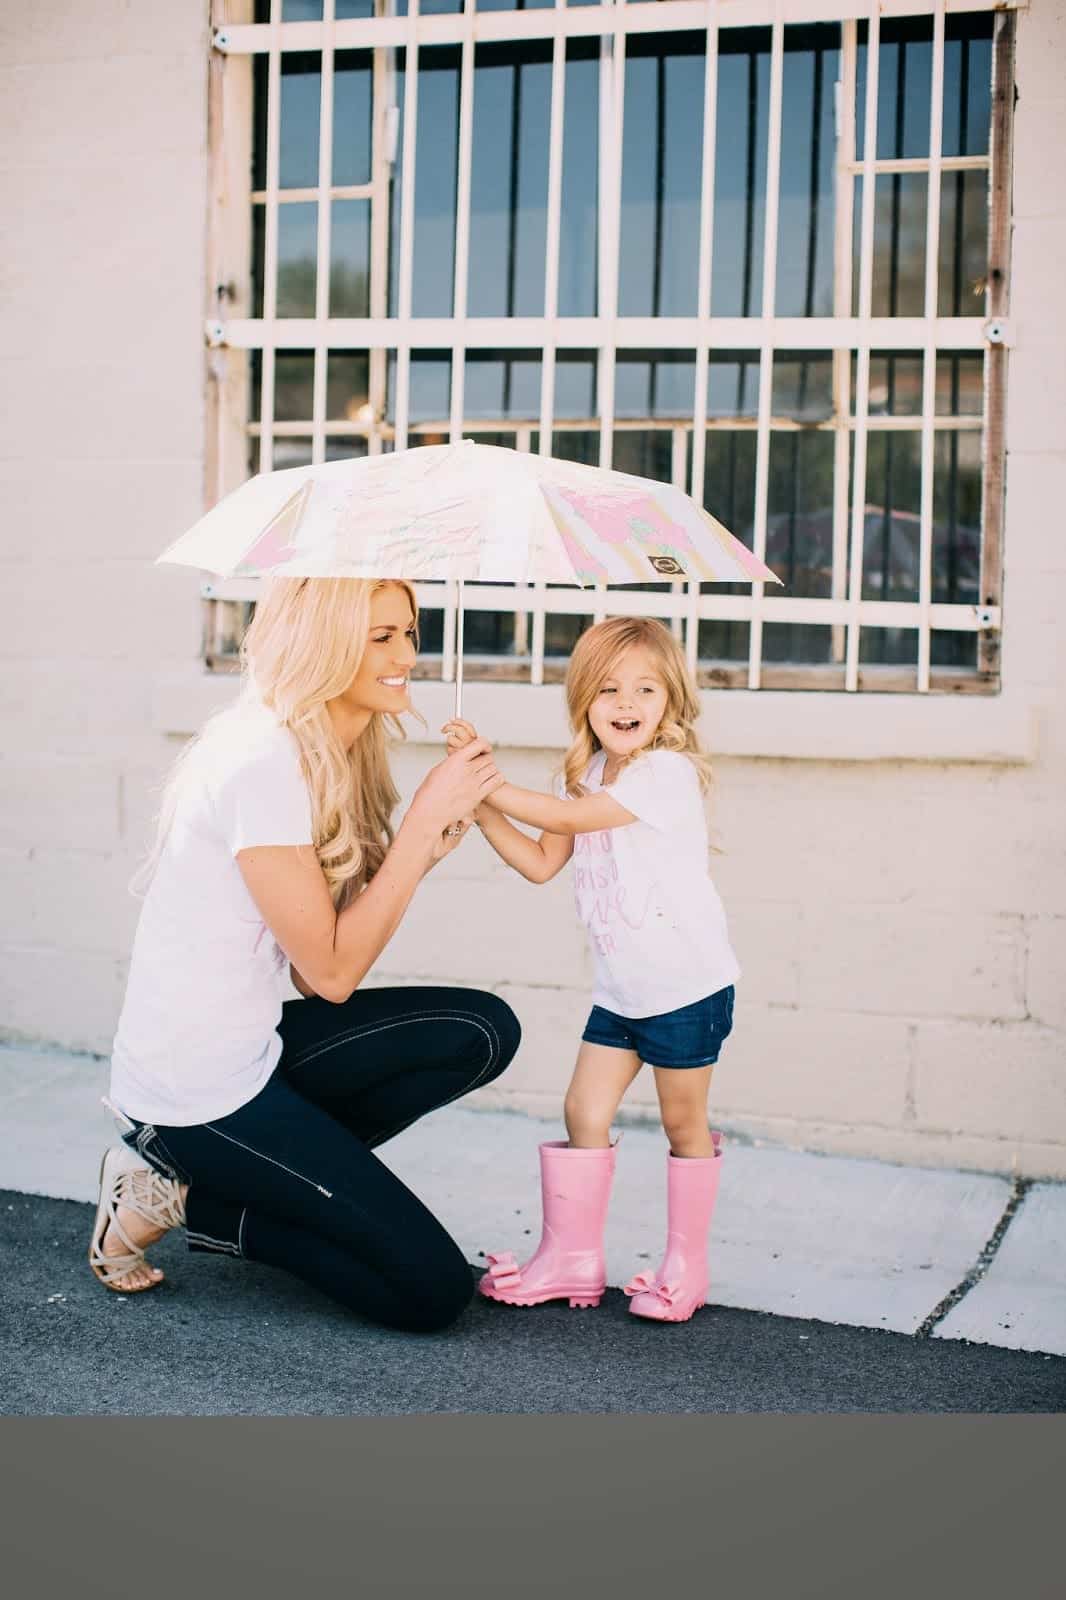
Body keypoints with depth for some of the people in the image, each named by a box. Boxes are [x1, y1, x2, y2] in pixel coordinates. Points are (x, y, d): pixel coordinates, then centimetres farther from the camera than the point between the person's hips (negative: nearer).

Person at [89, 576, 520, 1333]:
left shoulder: (332, 753, 5)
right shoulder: (262, 762, -23)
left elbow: (319, 969, 2)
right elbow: (332, 970, -20)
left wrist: (424, 848, -8)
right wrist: (425, 818, -18)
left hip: (252, 1043, 9)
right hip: (200, 1091, -9)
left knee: (484, 1030, 1)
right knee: (432, 1292, -7)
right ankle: (187, 1195, 2)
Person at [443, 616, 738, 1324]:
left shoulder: (667, 772, -19)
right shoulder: (591, 780, 7)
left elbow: (565, 817, -24)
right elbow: (542, 862, 7)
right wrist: (480, 803, -3)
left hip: (688, 985, -7)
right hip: (620, 988, 7)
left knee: (683, 1121, 5)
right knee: (585, 1112, 6)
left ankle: (687, 1264, 17)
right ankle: (572, 1258, 15)